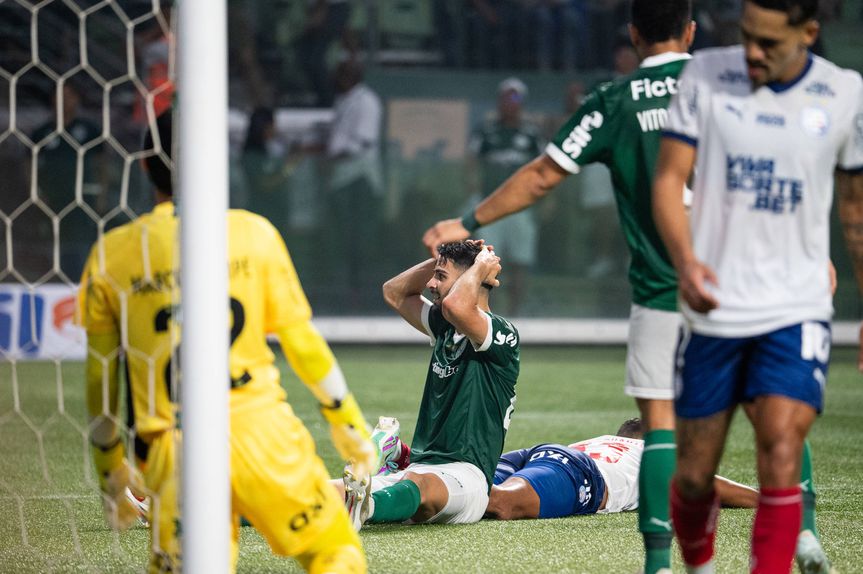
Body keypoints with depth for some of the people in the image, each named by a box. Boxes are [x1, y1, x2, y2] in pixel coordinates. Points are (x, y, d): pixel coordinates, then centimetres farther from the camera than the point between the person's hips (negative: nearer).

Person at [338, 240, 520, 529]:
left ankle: (364, 508, -75)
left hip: (466, 475, -9)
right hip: (415, 469, 9)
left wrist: (481, 266, -7)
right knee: (335, 491, -21)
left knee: (419, 484, -45)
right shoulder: (445, 327, 21)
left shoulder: (501, 334, -6)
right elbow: (394, 291, 34)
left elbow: (456, 305, -27)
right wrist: (442, 260, 20)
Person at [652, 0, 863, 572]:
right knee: (695, 474, 7)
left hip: (798, 310, -1)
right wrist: (685, 260, -20)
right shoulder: (705, 75, -2)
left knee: (781, 454, -19)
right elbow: (669, 177, -2)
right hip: (713, 310, 1)